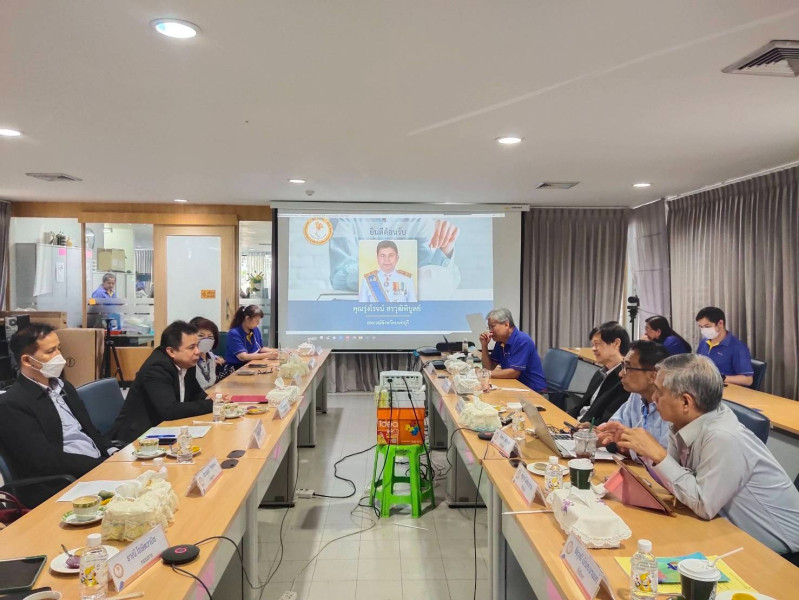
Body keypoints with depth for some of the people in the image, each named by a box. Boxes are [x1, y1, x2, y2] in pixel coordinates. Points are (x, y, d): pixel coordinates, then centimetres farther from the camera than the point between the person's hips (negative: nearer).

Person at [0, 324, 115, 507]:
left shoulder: (64, 387, 16)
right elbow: (46, 461, -16)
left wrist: (114, 456, -1)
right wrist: (103, 465, -20)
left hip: (99, 465, 8)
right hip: (60, 488, -8)